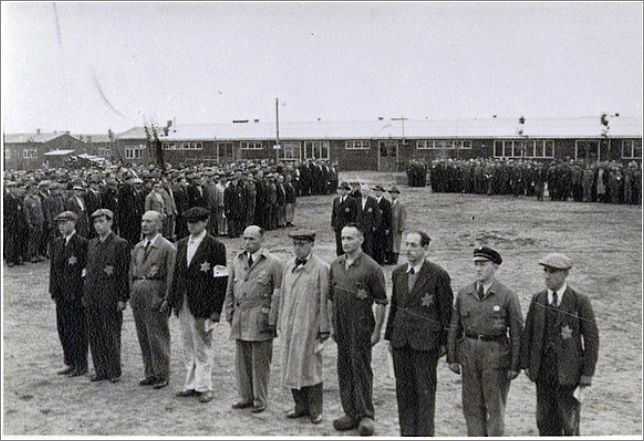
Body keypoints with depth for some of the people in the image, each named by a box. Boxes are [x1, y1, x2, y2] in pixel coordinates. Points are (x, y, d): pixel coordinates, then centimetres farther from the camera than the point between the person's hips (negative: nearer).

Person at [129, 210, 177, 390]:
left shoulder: (167, 247, -5)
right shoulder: (137, 247, 15)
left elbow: (171, 275, -9)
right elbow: (131, 272, 19)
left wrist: (167, 299, -14)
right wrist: (132, 293, 10)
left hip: (155, 293, -7)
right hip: (138, 293, 7)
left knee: (157, 336, -4)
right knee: (143, 336, 11)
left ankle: (162, 375, 7)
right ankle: (150, 373, 21)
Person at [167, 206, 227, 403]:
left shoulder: (215, 246, -9)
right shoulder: (182, 244, 11)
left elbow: (220, 280, -11)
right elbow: (177, 274, 15)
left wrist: (216, 310, -15)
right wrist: (173, 300, 9)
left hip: (202, 305, -6)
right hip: (184, 304, 6)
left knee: (203, 348, 1)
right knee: (189, 348, 13)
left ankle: (204, 387, 11)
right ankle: (191, 384, 22)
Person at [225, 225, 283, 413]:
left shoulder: (272, 263, -4)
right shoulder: (237, 261, 12)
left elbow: (277, 294, -5)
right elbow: (230, 290, 16)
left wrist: (272, 320, -10)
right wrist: (230, 314, 10)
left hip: (260, 319, -5)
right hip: (240, 318, 5)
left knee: (260, 361, 2)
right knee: (242, 360, 11)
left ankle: (260, 400, 14)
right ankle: (245, 397, 24)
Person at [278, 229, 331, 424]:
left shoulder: (321, 268, -7)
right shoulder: (289, 267, 11)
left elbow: (324, 301, -7)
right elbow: (283, 297, 15)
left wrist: (324, 329, -8)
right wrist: (281, 325, 13)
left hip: (309, 326, -6)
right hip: (290, 326, 6)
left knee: (311, 366, 0)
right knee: (292, 365, 9)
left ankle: (315, 410, 12)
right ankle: (301, 405, 22)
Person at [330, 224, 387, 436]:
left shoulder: (371, 267, -10)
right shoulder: (335, 265, 9)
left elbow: (381, 302, -8)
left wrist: (377, 330, -11)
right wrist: (333, 326, 15)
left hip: (361, 327, -6)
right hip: (341, 327, 6)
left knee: (361, 369, -2)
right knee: (344, 369, 10)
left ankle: (366, 415, 7)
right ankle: (350, 413, 21)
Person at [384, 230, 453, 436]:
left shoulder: (438, 275, -9)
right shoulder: (398, 273, 8)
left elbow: (446, 310, -6)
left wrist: (444, 342, -6)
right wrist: (389, 336, 14)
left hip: (426, 342, -5)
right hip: (400, 341, 5)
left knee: (425, 390, 3)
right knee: (403, 388, 11)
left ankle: (424, 433, 15)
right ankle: (407, 432, 23)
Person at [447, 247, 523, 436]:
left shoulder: (507, 296, -6)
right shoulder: (463, 294, 5)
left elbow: (517, 332, -5)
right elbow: (454, 328, 9)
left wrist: (515, 365, -7)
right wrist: (452, 358, 6)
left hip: (496, 355, -3)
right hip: (469, 354, 4)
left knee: (495, 407, 5)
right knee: (472, 406, 10)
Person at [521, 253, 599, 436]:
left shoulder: (580, 301, -10)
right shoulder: (537, 299, 3)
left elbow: (591, 338, -8)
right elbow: (528, 333, 8)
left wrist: (587, 374, -11)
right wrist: (526, 364, 3)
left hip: (569, 370, -4)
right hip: (543, 370, 4)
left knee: (569, 420, 2)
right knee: (545, 420, 8)